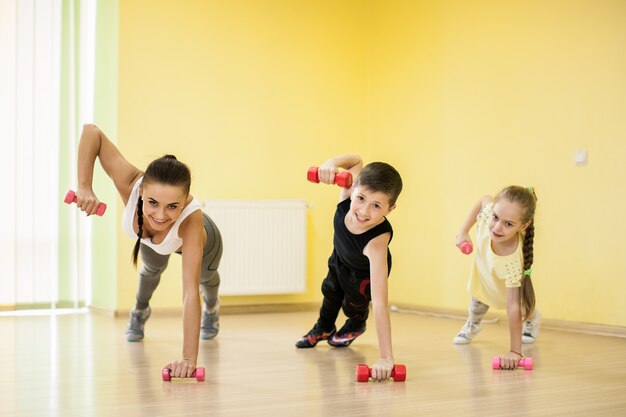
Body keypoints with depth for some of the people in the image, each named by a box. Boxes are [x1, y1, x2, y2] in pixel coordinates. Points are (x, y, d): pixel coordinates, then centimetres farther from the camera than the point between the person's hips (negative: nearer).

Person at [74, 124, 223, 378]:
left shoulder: (192, 218, -52)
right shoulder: (130, 184, -46)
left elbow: (190, 291, -54)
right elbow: (92, 131, -38)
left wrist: (189, 359, -59)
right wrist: (84, 188, -47)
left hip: (200, 240, -2)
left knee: (206, 278, 31)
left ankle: (212, 308, 66)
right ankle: (140, 311, 65)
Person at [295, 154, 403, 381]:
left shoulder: (377, 242, -51)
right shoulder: (348, 195, -41)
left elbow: (380, 304, -54)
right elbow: (357, 160, -20)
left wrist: (386, 358, -56)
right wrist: (331, 164, -44)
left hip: (365, 271, -5)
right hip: (340, 258, 5)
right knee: (331, 291, 26)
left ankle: (356, 325, 48)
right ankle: (324, 327, 59)